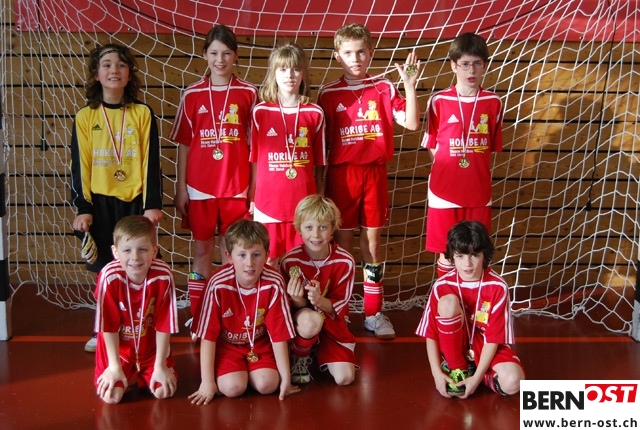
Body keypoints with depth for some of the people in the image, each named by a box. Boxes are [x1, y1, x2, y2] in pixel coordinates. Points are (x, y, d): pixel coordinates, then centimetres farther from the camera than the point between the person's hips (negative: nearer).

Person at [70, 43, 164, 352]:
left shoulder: (142, 114, 2)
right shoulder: (85, 117, 3)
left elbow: (151, 161, -1)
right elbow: (79, 165, 2)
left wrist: (152, 204, -6)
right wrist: (82, 208, -4)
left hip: (135, 201, 0)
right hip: (100, 202, 1)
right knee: (106, 268, 6)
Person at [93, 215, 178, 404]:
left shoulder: (163, 275, -24)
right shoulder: (110, 276, -26)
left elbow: (163, 325, -15)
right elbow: (109, 326, -17)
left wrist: (160, 367, -13)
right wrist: (115, 367, -13)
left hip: (152, 348, 1)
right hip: (118, 348, -1)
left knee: (164, 391, -14)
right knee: (111, 396, -16)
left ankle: (142, 375, 19)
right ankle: (130, 376, 17)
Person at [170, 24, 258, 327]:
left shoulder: (248, 93, -1)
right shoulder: (192, 94, 2)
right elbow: (184, 144, 4)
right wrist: (180, 187, 2)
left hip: (236, 187, -1)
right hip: (199, 187, 1)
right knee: (202, 251, 10)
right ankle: (198, 316, 19)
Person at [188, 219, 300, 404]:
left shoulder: (274, 283, -22)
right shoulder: (218, 284, -26)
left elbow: (279, 335, -15)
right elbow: (208, 336, -19)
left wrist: (286, 379, -11)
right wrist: (207, 382, -18)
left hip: (260, 344, 2)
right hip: (226, 344, -1)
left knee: (267, 385, -20)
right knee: (233, 387, -24)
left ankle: (247, 371, 11)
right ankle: (237, 372, 9)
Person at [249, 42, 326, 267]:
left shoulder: (315, 113, 0)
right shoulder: (260, 112, -1)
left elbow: (318, 163, 5)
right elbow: (254, 159, 5)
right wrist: (251, 197, 6)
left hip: (304, 200, 0)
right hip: (268, 201, 0)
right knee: (269, 261, 10)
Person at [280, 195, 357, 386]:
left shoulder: (345, 262, -15)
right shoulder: (290, 261, -16)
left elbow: (338, 307, -10)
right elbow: (292, 306, -7)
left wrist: (320, 300, -33)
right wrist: (297, 301, -32)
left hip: (332, 323, 2)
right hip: (299, 320, -2)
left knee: (345, 377, -16)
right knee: (310, 320, -38)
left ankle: (320, 354, 18)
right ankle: (300, 357, -5)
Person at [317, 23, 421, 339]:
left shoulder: (384, 88, 2)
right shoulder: (328, 94, 1)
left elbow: (411, 123, -7)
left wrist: (409, 86, -18)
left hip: (374, 173, 1)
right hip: (341, 173, -1)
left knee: (372, 242, 8)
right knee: (342, 242, 6)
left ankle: (373, 313, 18)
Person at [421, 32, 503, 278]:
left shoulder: (493, 103, 0)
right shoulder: (438, 101, -4)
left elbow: (492, 148, 8)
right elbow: (432, 147, 4)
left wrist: (478, 173, 0)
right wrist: (448, 172, -3)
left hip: (479, 193, 1)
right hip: (445, 192, -1)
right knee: (446, 252, 9)